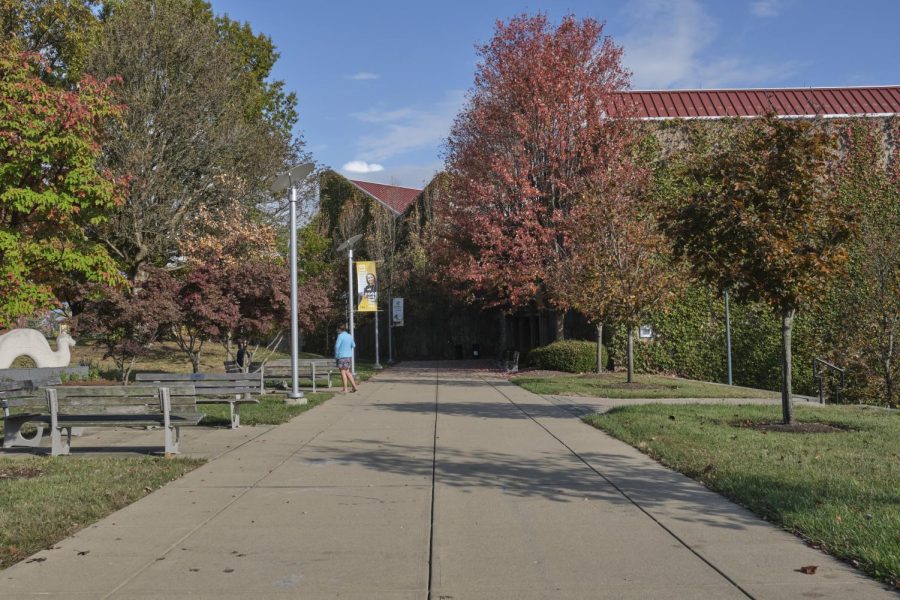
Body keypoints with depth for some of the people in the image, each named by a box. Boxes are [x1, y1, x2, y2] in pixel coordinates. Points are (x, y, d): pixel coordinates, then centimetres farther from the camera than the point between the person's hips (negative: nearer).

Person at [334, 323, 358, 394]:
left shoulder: (341, 336, -13)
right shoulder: (350, 336, 8)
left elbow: (337, 346, -18)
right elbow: (353, 345, 19)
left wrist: (336, 356, -6)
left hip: (342, 356, -7)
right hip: (349, 356, 7)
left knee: (343, 372, 0)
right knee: (347, 372, 16)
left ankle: (345, 389, 1)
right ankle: (354, 386, 13)